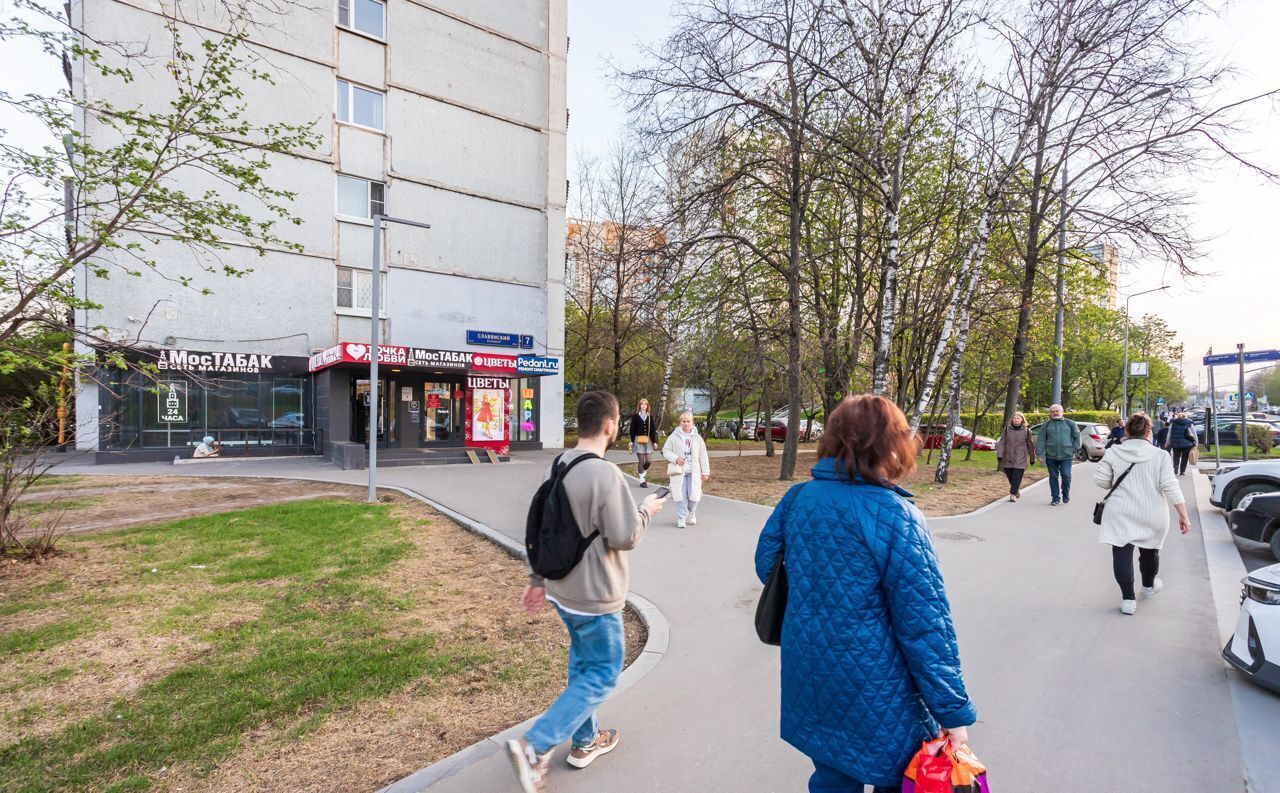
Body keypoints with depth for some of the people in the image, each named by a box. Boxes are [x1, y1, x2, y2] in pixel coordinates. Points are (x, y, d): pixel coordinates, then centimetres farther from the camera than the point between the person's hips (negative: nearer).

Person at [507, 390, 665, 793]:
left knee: (583, 663, 24)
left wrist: (537, 579, 15)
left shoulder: (558, 465, 0)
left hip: (563, 590, 8)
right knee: (602, 673, 10)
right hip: (595, 596, -8)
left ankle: (585, 740, 39)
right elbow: (624, 537, -22)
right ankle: (535, 746, 6)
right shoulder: (605, 474, -26)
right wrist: (645, 511, -3)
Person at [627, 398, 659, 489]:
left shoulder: (650, 417, 10)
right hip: (638, 440, -2)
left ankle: (643, 473, 23)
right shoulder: (635, 416, 3)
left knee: (648, 461, -5)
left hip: (648, 440, 2)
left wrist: (655, 441, 4)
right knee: (641, 460, -2)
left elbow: (653, 430, 10)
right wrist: (632, 441, -4)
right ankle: (642, 480, 6)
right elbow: (632, 429, 2)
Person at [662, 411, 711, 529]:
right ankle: (681, 519, 6)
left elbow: (703, 456, 8)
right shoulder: (674, 436, 0)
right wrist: (676, 458, -15)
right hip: (679, 471, -2)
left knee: (694, 495, 2)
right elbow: (666, 451, 2)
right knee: (681, 495, -5)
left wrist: (705, 472, 5)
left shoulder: (697, 438, 7)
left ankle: (691, 515, 27)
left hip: (693, 472, 2)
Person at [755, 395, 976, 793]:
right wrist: (953, 710, -8)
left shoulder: (797, 498, -5)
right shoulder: (894, 515, -22)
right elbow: (926, 624, -18)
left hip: (809, 679, 5)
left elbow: (767, 565, 7)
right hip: (875, 694, -5)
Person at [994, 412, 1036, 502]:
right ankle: (1017, 491, 29)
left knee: (1017, 477, -9)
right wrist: (999, 454, -8)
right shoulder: (1007, 430, 5)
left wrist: (1032, 458, 12)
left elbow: (1030, 445, 9)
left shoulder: (1026, 431, 4)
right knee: (1010, 477, 8)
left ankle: (1013, 494, -7)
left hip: (1020, 459, -2)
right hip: (1007, 459, 2)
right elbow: (1001, 443, 2)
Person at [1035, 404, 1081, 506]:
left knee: (1066, 475, -5)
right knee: (1053, 476, 5)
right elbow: (1041, 440, 3)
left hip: (1066, 455, -1)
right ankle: (1055, 498, 14)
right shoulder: (1046, 425, 6)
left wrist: (1075, 449, 2)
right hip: (1051, 456, 1)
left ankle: (1066, 494, 21)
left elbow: (1077, 436, 10)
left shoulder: (1070, 424, 6)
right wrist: (1041, 454, -3)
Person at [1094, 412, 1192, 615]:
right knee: (1149, 551, 23)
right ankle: (1149, 586, 45)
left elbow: (1100, 480, -4)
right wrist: (1183, 515, -5)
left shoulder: (1113, 452, -5)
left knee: (1122, 554, 2)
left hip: (1121, 514, -2)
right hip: (1151, 515, 2)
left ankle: (1128, 598, -3)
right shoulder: (1160, 456, -5)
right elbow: (1170, 487, -9)